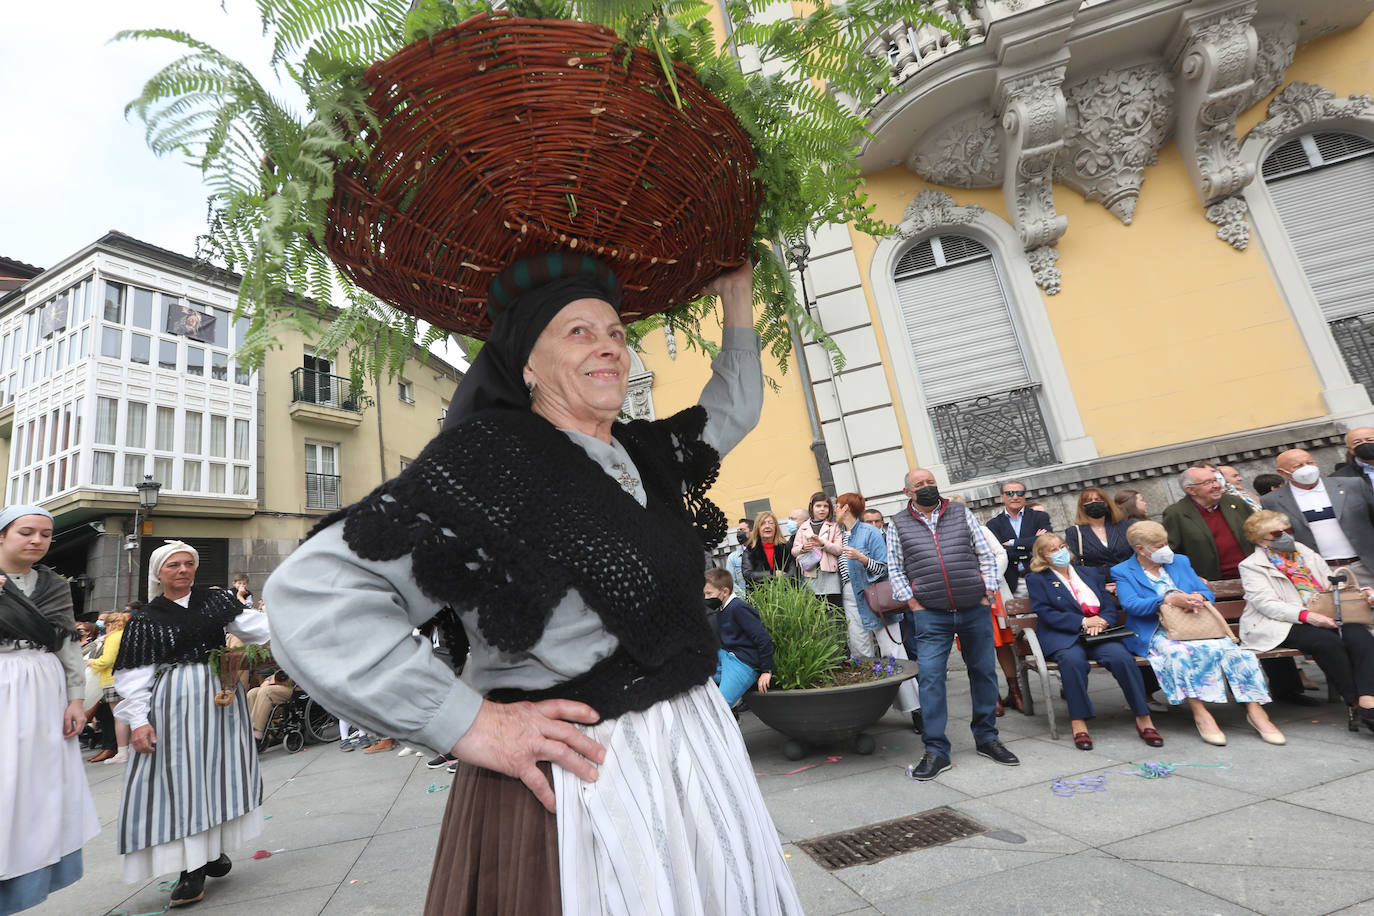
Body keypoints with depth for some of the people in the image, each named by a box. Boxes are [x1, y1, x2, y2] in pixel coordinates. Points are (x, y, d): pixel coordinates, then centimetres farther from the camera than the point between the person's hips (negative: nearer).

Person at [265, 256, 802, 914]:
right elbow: (309, 594, -23)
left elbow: (732, 410, 22)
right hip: (572, 780, -8)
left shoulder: (642, 453, 5)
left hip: (693, 754, 8)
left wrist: (736, 298, 22)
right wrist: (469, 723, -22)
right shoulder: (490, 458, -18)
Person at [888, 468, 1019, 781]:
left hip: (975, 609, 2)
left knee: (984, 672, 10)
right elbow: (895, 569, 4)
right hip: (931, 615, -2)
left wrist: (988, 593, 0)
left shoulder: (961, 512, 9)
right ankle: (936, 751, 3)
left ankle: (986, 738, 28)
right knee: (930, 678, -6)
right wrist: (912, 602, -4)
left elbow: (986, 554, 8)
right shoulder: (898, 525, 5)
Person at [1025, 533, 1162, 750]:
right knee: (1073, 659, -36)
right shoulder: (1036, 580, 9)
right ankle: (1078, 723, -29)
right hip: (1062, 637, -3)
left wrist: (1101, 621, -7)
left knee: (1122, 656, -29)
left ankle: (1143, 719, -19)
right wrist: (1083, 622, -12)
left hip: (1099, 635, 4)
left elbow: (1111, 606, 16)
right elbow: (1046, 614, -3)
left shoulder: (1090, 573, 23)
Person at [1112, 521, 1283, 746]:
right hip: (1156, 633, -4)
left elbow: (1207, 591, 16)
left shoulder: (1180, 561, 20)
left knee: (1229, 648, -24)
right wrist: (1169, 600, -20)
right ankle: (1199, 713, -29)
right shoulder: (1123, 572, 4)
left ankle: (1254, 709, -17)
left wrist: (1199, 598, -9)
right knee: (1181, 652, -35)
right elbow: (1131, 604, -11)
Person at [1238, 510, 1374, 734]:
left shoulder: (1306, 553, 22)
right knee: (1327, 641, -32)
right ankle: (1355, 704, -22)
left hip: (1324, 616, 6)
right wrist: (1307, 615, -24)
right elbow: (1266, 604, -11)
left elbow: (1332, 584, 26)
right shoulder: (1251, 566, 0)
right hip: (1281, 624, -5)